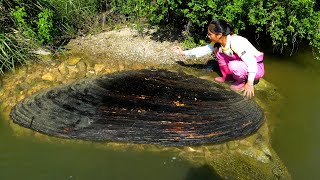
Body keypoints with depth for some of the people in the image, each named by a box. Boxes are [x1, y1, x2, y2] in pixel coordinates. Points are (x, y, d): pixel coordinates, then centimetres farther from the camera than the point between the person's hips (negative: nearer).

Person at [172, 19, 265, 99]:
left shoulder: (235, 42, -32)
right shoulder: (220, 41, -6)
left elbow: (252, 62, -34)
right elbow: (204, 49, 4)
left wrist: (250, 83, -31)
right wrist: (184, 53, 4)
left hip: (256, 67, -7)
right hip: (242, 63, 8)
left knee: (233, 65, -35)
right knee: (219, 51, 0)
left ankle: (242, 81, -4)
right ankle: (227, 77, 14)